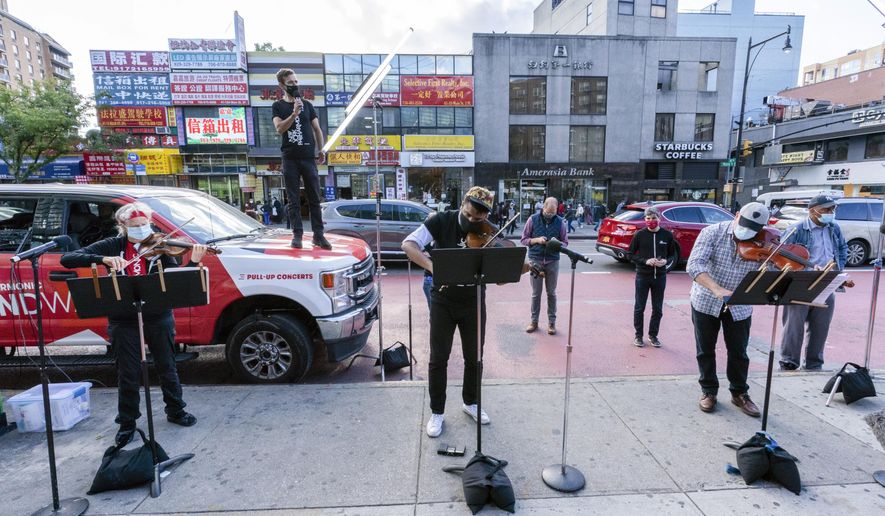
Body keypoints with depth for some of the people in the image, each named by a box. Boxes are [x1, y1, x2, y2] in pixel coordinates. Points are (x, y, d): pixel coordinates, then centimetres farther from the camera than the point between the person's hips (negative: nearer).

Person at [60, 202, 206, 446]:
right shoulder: (112, 246, 0)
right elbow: (67, 259, -8)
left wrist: (193, 262, -27)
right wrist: (103, 259, -24)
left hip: (159, 318, 0)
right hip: (124, 321, 0)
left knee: (167, 368, 13)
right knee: (128, 374, 9)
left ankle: (176, 411, 32)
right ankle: (127, 422, 29)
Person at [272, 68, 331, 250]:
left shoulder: (307, 104, 12)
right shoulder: (278, 106, 8)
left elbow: (317, 129, 13)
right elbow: (279, 129, -7)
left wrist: (321, 150, 5)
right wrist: (294, 114, -19)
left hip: (308, 157, 1)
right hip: (290, 158, -1)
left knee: (314, 198, 0)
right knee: (294, 200, 1)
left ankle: (318, 235, 4)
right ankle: (297, 235, 5)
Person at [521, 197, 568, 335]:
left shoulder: (560, 222, 2)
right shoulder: (533, 219, 0)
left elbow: (565, 242, 7)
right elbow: (524, 239, 3)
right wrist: (536, 240, -15)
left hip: (552, 261, 1)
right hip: (535, 260, 0)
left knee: (551, 293, 8)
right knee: (536, 293, 6)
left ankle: (552, 322, 19)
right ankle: (534, 321, 18)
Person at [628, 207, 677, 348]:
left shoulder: (667, 235, 0)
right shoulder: (639, 234, -5)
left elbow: (673, 255, 9)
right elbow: (630, 254, -1)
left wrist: (666, 261, -12)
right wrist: (645, 261, -16)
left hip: (660, 277, 2)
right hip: (642, 276, -2)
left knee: (658, 309, 11)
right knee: (639, 308, 6)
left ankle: (653, 335, 28)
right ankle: (638, 335, 21)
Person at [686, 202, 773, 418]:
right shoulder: (713, 232, -16)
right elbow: (694, 265, -27)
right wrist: (716, 289, -40)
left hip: (739, 307, 2)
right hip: (705, 302, -1)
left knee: (738, 352, 12)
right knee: (705, 350, 10)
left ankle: (739, 393, 34)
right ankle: (709, 391, 29)